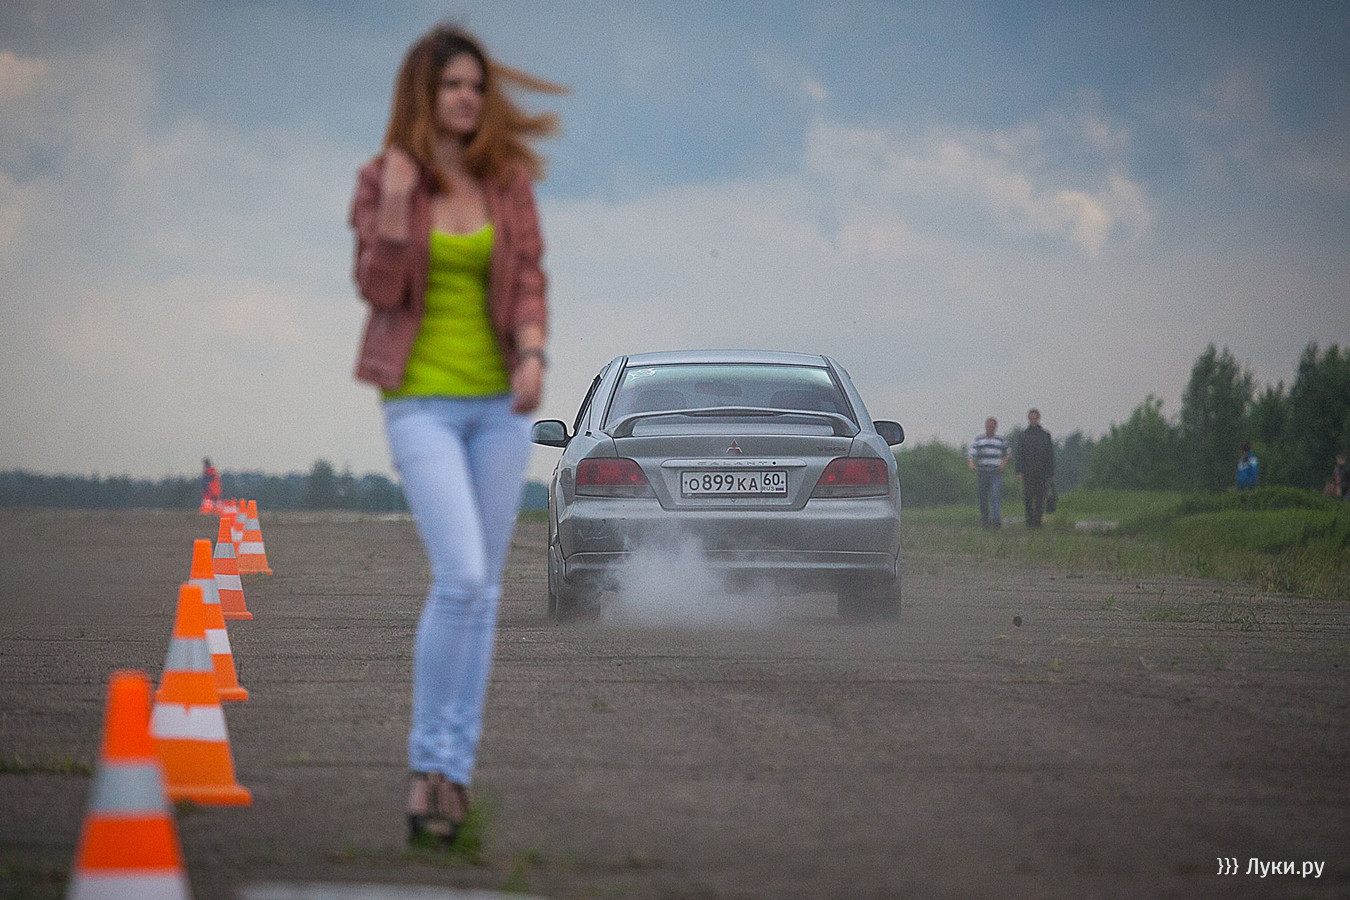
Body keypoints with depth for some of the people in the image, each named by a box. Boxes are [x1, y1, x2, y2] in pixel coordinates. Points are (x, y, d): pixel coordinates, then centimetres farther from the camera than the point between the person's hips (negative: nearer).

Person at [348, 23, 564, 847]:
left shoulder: (508, 180, 6)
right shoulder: (382, 180, 0)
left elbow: (530, 278, 2)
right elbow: (380, 288, -7)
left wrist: (532, 354, -15)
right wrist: (397, 203, -18)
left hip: (499, 403, 4)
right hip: (422, 401, -4)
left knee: (484, 588, 5)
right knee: (460, 577, -17)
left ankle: (454, 765, 13)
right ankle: (429, 759, -5)